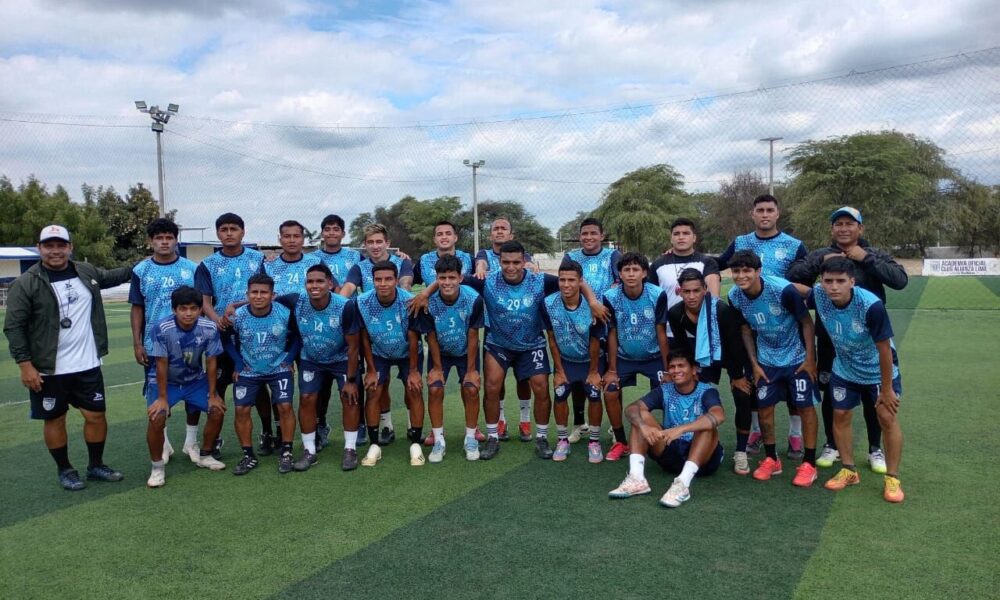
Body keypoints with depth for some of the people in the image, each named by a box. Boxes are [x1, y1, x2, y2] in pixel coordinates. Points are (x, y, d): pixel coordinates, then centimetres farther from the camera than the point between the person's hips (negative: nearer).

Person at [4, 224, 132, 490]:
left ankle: (96, 466, 27)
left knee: (96, 415, 10)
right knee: (54, 419, 9)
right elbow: (14, 327, -10)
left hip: (87, 366, 4)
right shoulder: (25, 284, -10)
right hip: (48, 370, -4)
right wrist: (25, 364, -15)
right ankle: (65, 470, 27)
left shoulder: (87, 272, 4)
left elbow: (111, 277, 26)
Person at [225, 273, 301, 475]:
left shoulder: (285, 314, -19)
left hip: (279, 368, -1)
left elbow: (297, 337, -1)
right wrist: (238, 364, -5)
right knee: (241, 410, -3)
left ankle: (286, 453, 6)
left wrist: (288, 359, -7)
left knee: (285, 407, -10)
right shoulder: (237, 316, -18)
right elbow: (228, 340, 1)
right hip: (248, 371, 1)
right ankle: (249, 456, 11)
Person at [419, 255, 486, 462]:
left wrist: (471, 369, -13)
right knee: (435, 389, -12)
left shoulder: (474, 299, -29)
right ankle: (438, 441, 3)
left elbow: (473, 336, -18)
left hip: (466, 352, 0)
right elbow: (432, 336, -14)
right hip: (440, 352, 0)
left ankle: (471, 439, 8)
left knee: (471, 389, -11)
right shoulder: (429, 302, -28)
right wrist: (437, 367, -7)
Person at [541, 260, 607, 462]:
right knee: (560, 396, -2)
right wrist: (559, 370, -5)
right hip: (565, 360, 2)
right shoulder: (549, 304, -23)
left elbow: (595, 342, -16)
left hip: (591, 360, -2)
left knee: (594, 396, -6)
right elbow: (552, 339, -10)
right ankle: (562, 440, 15)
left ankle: (594, 442, 12)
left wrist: (594, 371, -7)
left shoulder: (592, 306, -29)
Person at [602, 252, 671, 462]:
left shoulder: (658, 295, -21)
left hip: (654, 357, -1)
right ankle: (620, 442, 10)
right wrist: (612, 369, -6)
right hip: (624, 357, 1)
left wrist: (667, 367, -8)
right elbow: (612, 334, -9)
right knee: (610, 394, -9)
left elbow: (661, 333, -11)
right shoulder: (611, 297, -19)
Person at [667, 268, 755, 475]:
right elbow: (682, 346, -6)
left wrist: (737, 376, -16)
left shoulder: (722, 310, -35)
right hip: (703, 358, 4)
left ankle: (741, 453, -1)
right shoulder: (675, 314, -22)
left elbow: (735, 345, -24)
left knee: (743, 398, -12)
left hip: (732, 356, -3)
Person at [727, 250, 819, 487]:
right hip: (767, 359, 4)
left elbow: (806, 322, -15)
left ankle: (809, 463, 11)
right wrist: (754, 364, 0)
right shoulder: (735, 296, -13)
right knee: (764, 407, 4)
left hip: (797, 357, -4)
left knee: (805, 406, -1)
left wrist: (810, 358, -15)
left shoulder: (783, 290, -27)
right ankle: (771, 459, 20)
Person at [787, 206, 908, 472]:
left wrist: (866, 258, -16)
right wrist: (821, 262, -18)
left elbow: (900, 280, -14)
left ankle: (875, 449, 25)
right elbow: (793, 276, -8)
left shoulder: (874, 256, 2)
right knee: (830, 393, 11)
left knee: (871, 394, 9)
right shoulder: (820, 255, 4)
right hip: (829, 338, 1)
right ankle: (831, 445, 27)